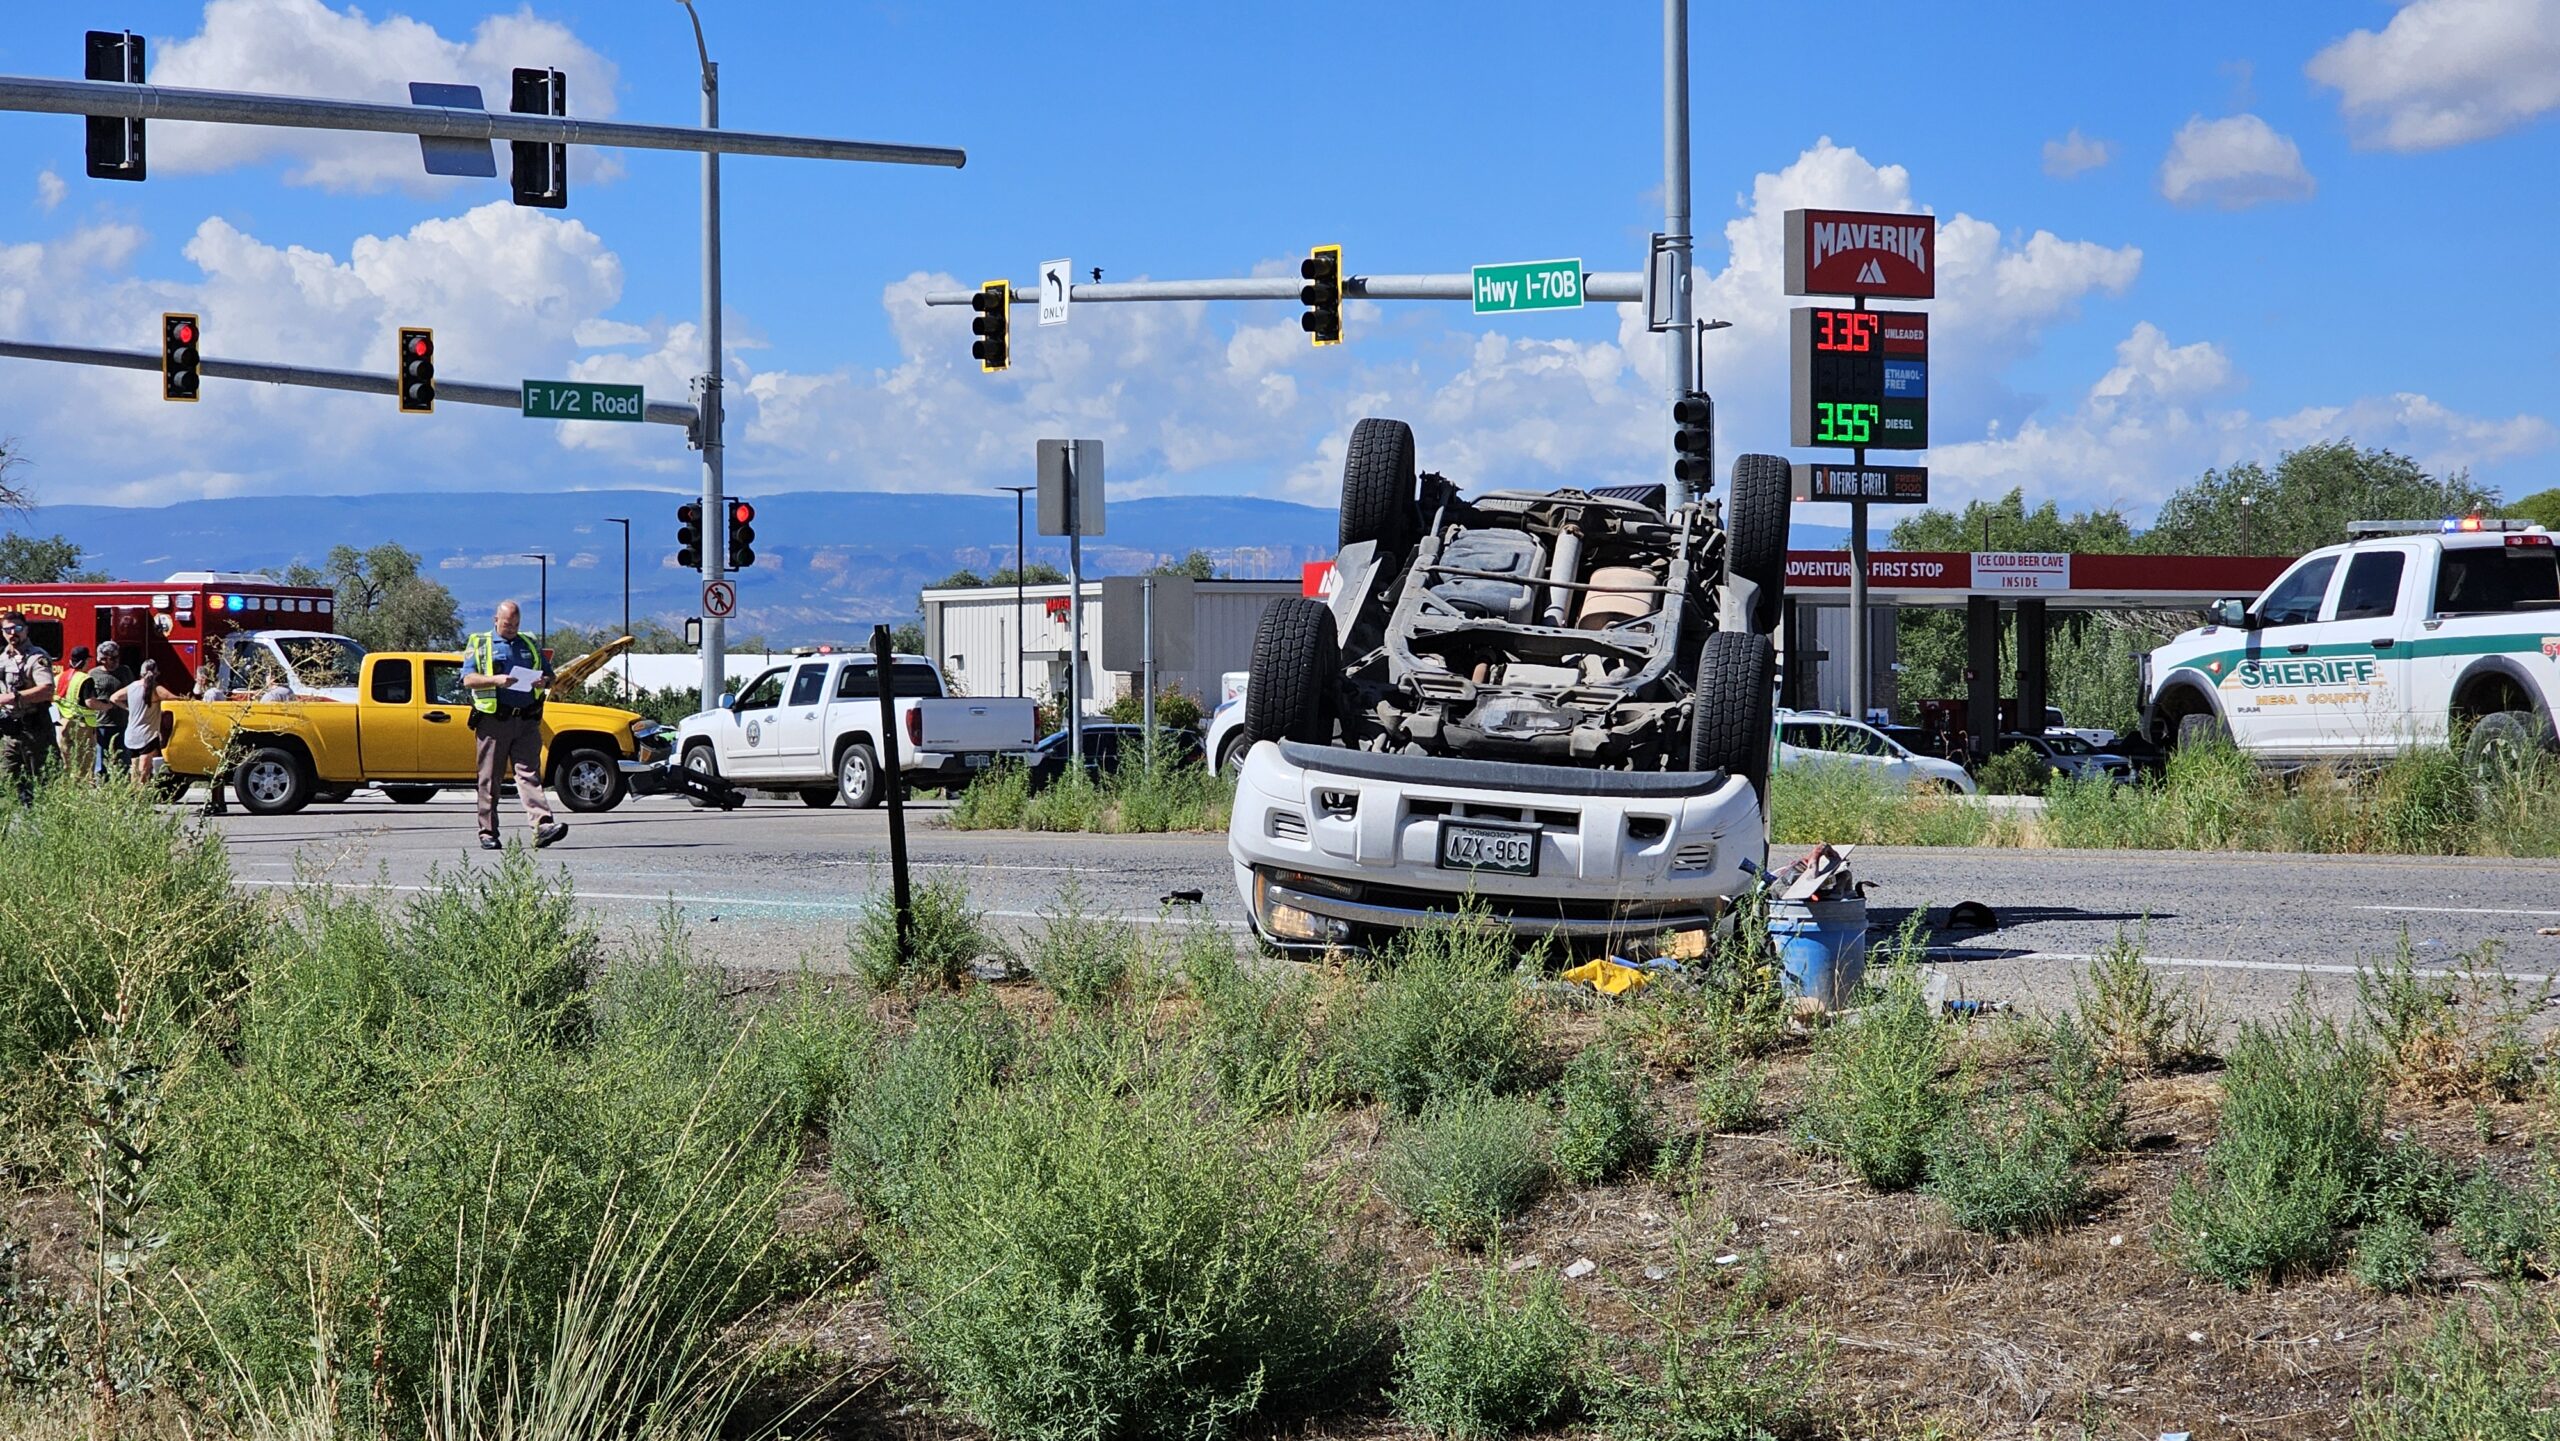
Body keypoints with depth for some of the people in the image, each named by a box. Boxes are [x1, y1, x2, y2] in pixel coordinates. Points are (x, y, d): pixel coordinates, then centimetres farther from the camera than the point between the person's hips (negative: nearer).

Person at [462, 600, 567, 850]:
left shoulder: (529, 645, 20)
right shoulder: (479, 644, 9)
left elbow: (549, 675, 23)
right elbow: (468, 679, -2)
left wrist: (544, 682, -1)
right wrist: (496, 680, -17)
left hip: (527, 721, 2)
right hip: (493, 721, -2)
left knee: (529, 772, -9)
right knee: (489, 778, 3)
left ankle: (543, 825, -22)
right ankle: (488, 832, 8)